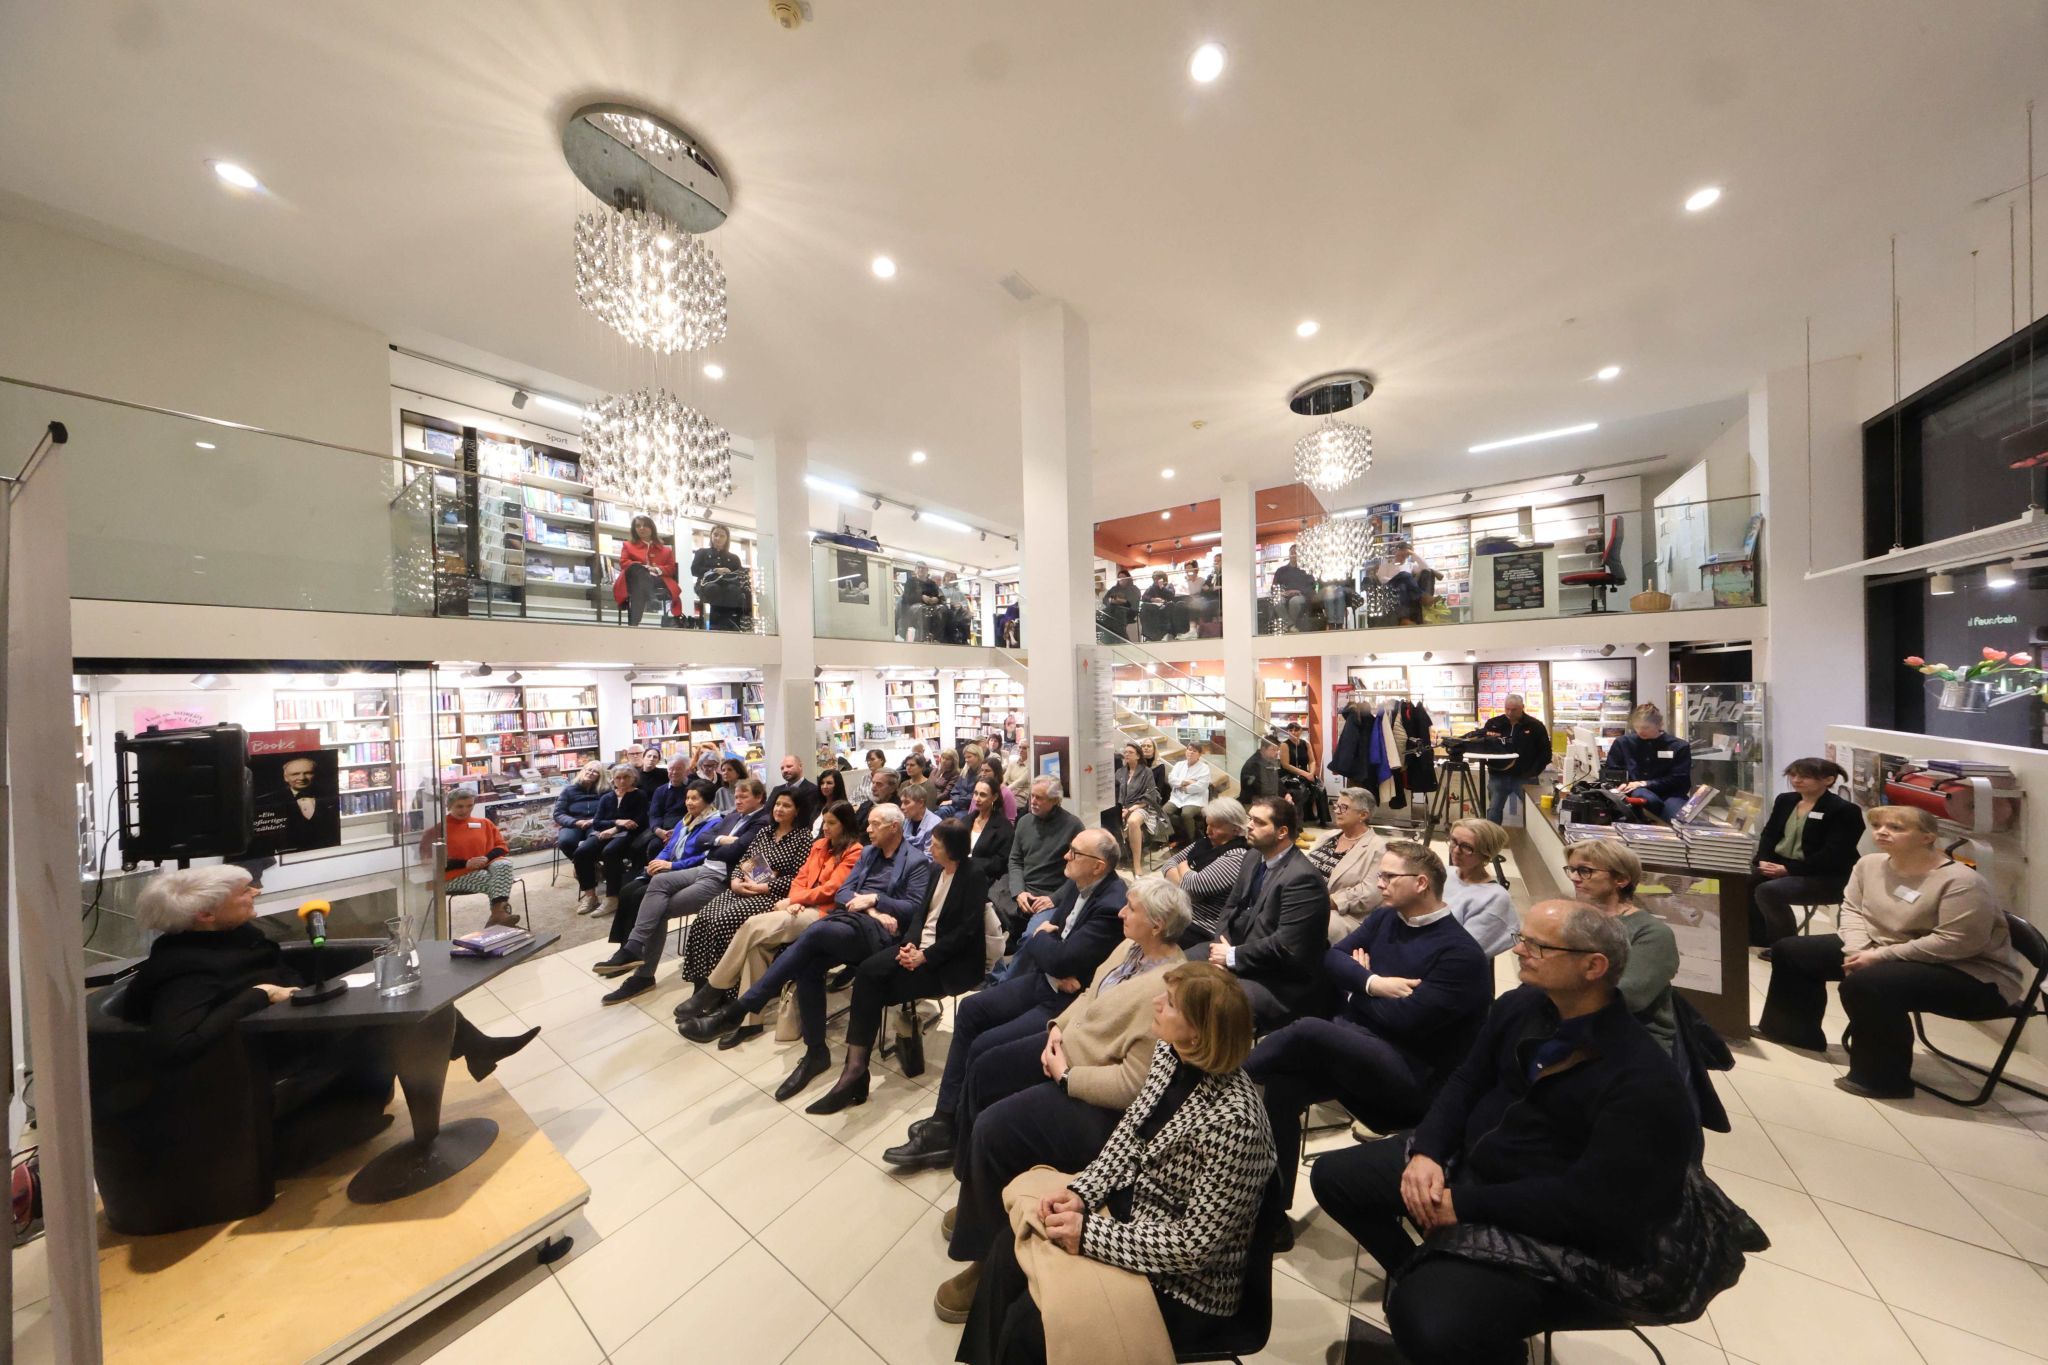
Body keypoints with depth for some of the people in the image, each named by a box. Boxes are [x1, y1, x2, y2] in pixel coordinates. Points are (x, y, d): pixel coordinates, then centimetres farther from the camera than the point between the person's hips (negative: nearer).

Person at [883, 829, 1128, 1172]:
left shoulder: (1112, 905, -28)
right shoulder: (1077, 883, -1)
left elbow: (1060, 959, -29)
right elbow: (1052, 924, 7)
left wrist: (1039, 936, -8)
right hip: (1044, 980, 9)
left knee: (984, 1047, -14)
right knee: (970, 1009, 5)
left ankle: (958, 1135, 12)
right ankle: (945, 1119, 15)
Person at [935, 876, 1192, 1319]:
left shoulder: (1167, 991, -31)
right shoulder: (1131, 947, -3)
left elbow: (1135, 1082, -29)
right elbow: (1091, 993, 12)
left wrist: (1066, 1076, -20)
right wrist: (1059, 1025, -3)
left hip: (1101, 1101, -9)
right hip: (1068, 1047, 10)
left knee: (994, 1129, -17)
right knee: (985, 1071, 13)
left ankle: (992, 1255, 10)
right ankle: (977, 1194, 36)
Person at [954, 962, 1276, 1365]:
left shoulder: (1232, 1121, -33)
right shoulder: (1170, 1054, -10)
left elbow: (1195, 1245, -27)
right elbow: (1129, 1133, 3)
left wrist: (1088, 1234, -23)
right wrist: (1081, 1192, -10)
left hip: (1184, 1286, -6)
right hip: (1131, 1212, 7)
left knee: (1028, 1324, -8)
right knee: (1011, 1245, 3)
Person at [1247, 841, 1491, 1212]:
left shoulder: (1460, 953, -13)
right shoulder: (1386, 917, 8)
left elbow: (1406, 1020, -18)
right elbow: (1332, 957, 4)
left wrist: (1357, 986, -2)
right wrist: (1372, 983, -14)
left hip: (1410, 1074, -6)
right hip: (1350, 1047, 6)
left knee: (1308, 1031, -30)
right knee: (1281, 1085, -17)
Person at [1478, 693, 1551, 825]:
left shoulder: (1535, 725, -2)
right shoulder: (1493, 723, 0)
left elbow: (1545, 751, 2)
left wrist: (1534, 772, -5)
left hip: (1525, 777, -1)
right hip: (1498, 776, 1)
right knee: (1494, 809, 6)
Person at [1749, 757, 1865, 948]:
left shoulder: (1843, 810, -10)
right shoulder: (1785, 800, 11)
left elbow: (1833, 855, -17)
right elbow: (1769, 834, 11)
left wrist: (1788, 869, -22)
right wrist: (1764, 860, -8)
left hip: (1824, 877, -7)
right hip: (1778, 864, 7)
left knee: (1767, 891, -31)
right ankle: (1759, 937, -1)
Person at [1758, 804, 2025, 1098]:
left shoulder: (1962, 881, -22)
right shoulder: (1870, 864, -2)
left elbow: (1957, 943, -25)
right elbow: (1853, 909, 1)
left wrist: (1880, 956, -24)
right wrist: (1856, 950, -15)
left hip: (1971, 976, -8)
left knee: (1865, 983, -35)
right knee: (1791, 950, 5)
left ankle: (1884, 1079, -15)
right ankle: (1795, 1030, 22)